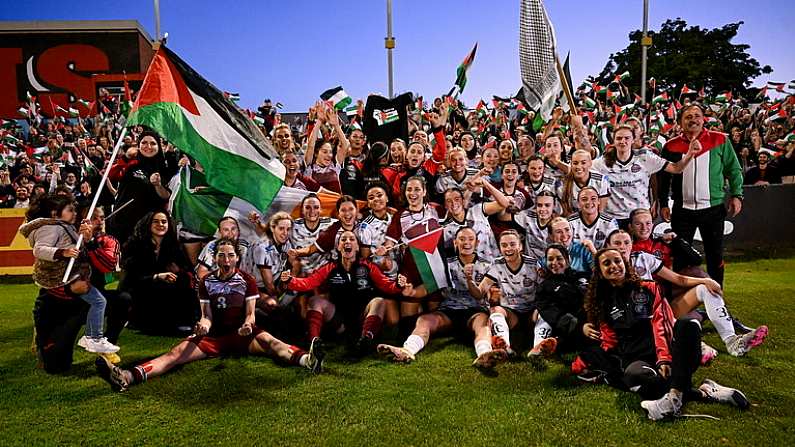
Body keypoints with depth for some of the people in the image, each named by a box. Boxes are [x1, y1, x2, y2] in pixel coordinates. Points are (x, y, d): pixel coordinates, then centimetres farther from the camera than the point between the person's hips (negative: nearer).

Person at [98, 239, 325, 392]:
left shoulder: (247, 281, 3)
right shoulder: (206, 282, 8)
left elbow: (250, 313, 0)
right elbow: (207, 316, 5)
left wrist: (247, 325, -23)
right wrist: (203, 325, -18)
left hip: (241, 334, -3)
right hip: (214, 335, 3)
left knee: (267, 340, -33)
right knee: (178, 351, -21)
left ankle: (306, 359, -58)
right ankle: (128, 377, -40)